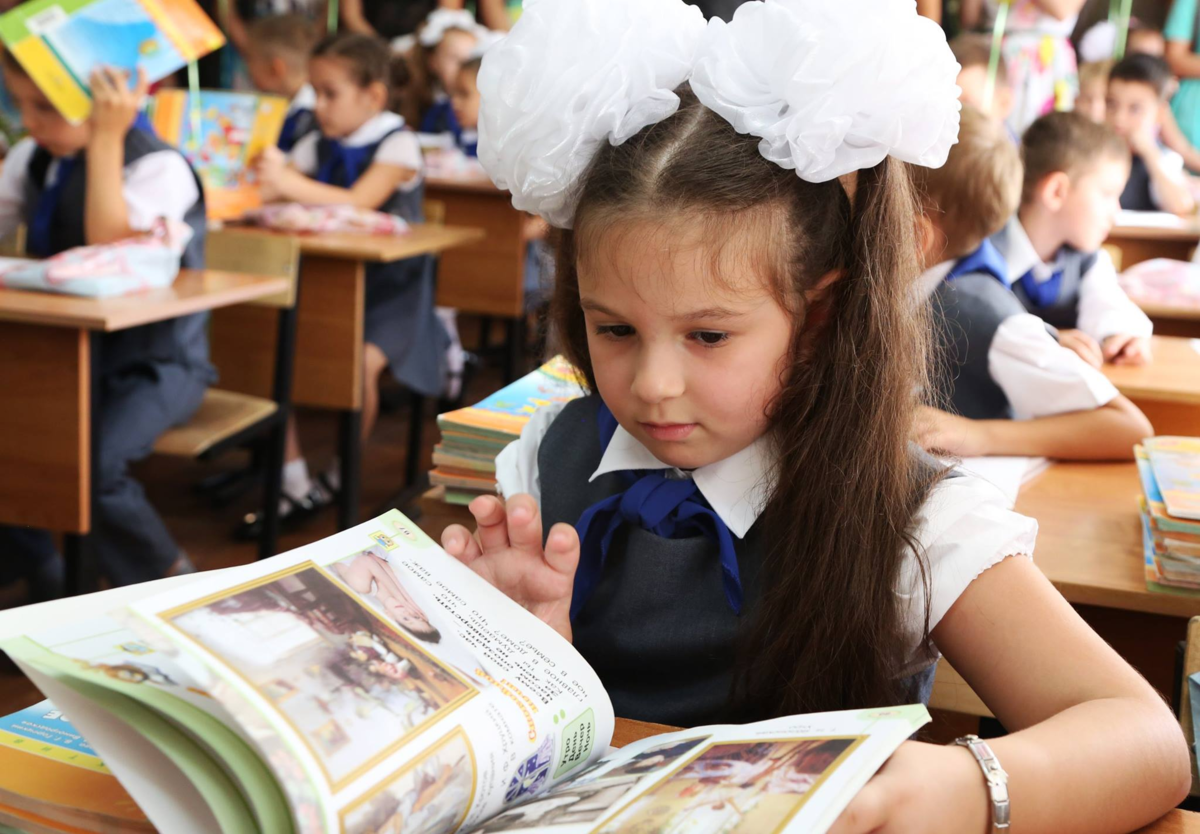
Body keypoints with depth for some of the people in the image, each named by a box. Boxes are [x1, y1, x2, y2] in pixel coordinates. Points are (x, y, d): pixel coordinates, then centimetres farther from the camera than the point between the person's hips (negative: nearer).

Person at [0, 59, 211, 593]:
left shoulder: (159, 167, -14)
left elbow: (110, 249, -27)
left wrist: (105, 139, -29)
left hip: (153, 364, -7)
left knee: (87, 463, -30)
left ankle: (175, 589, -3)